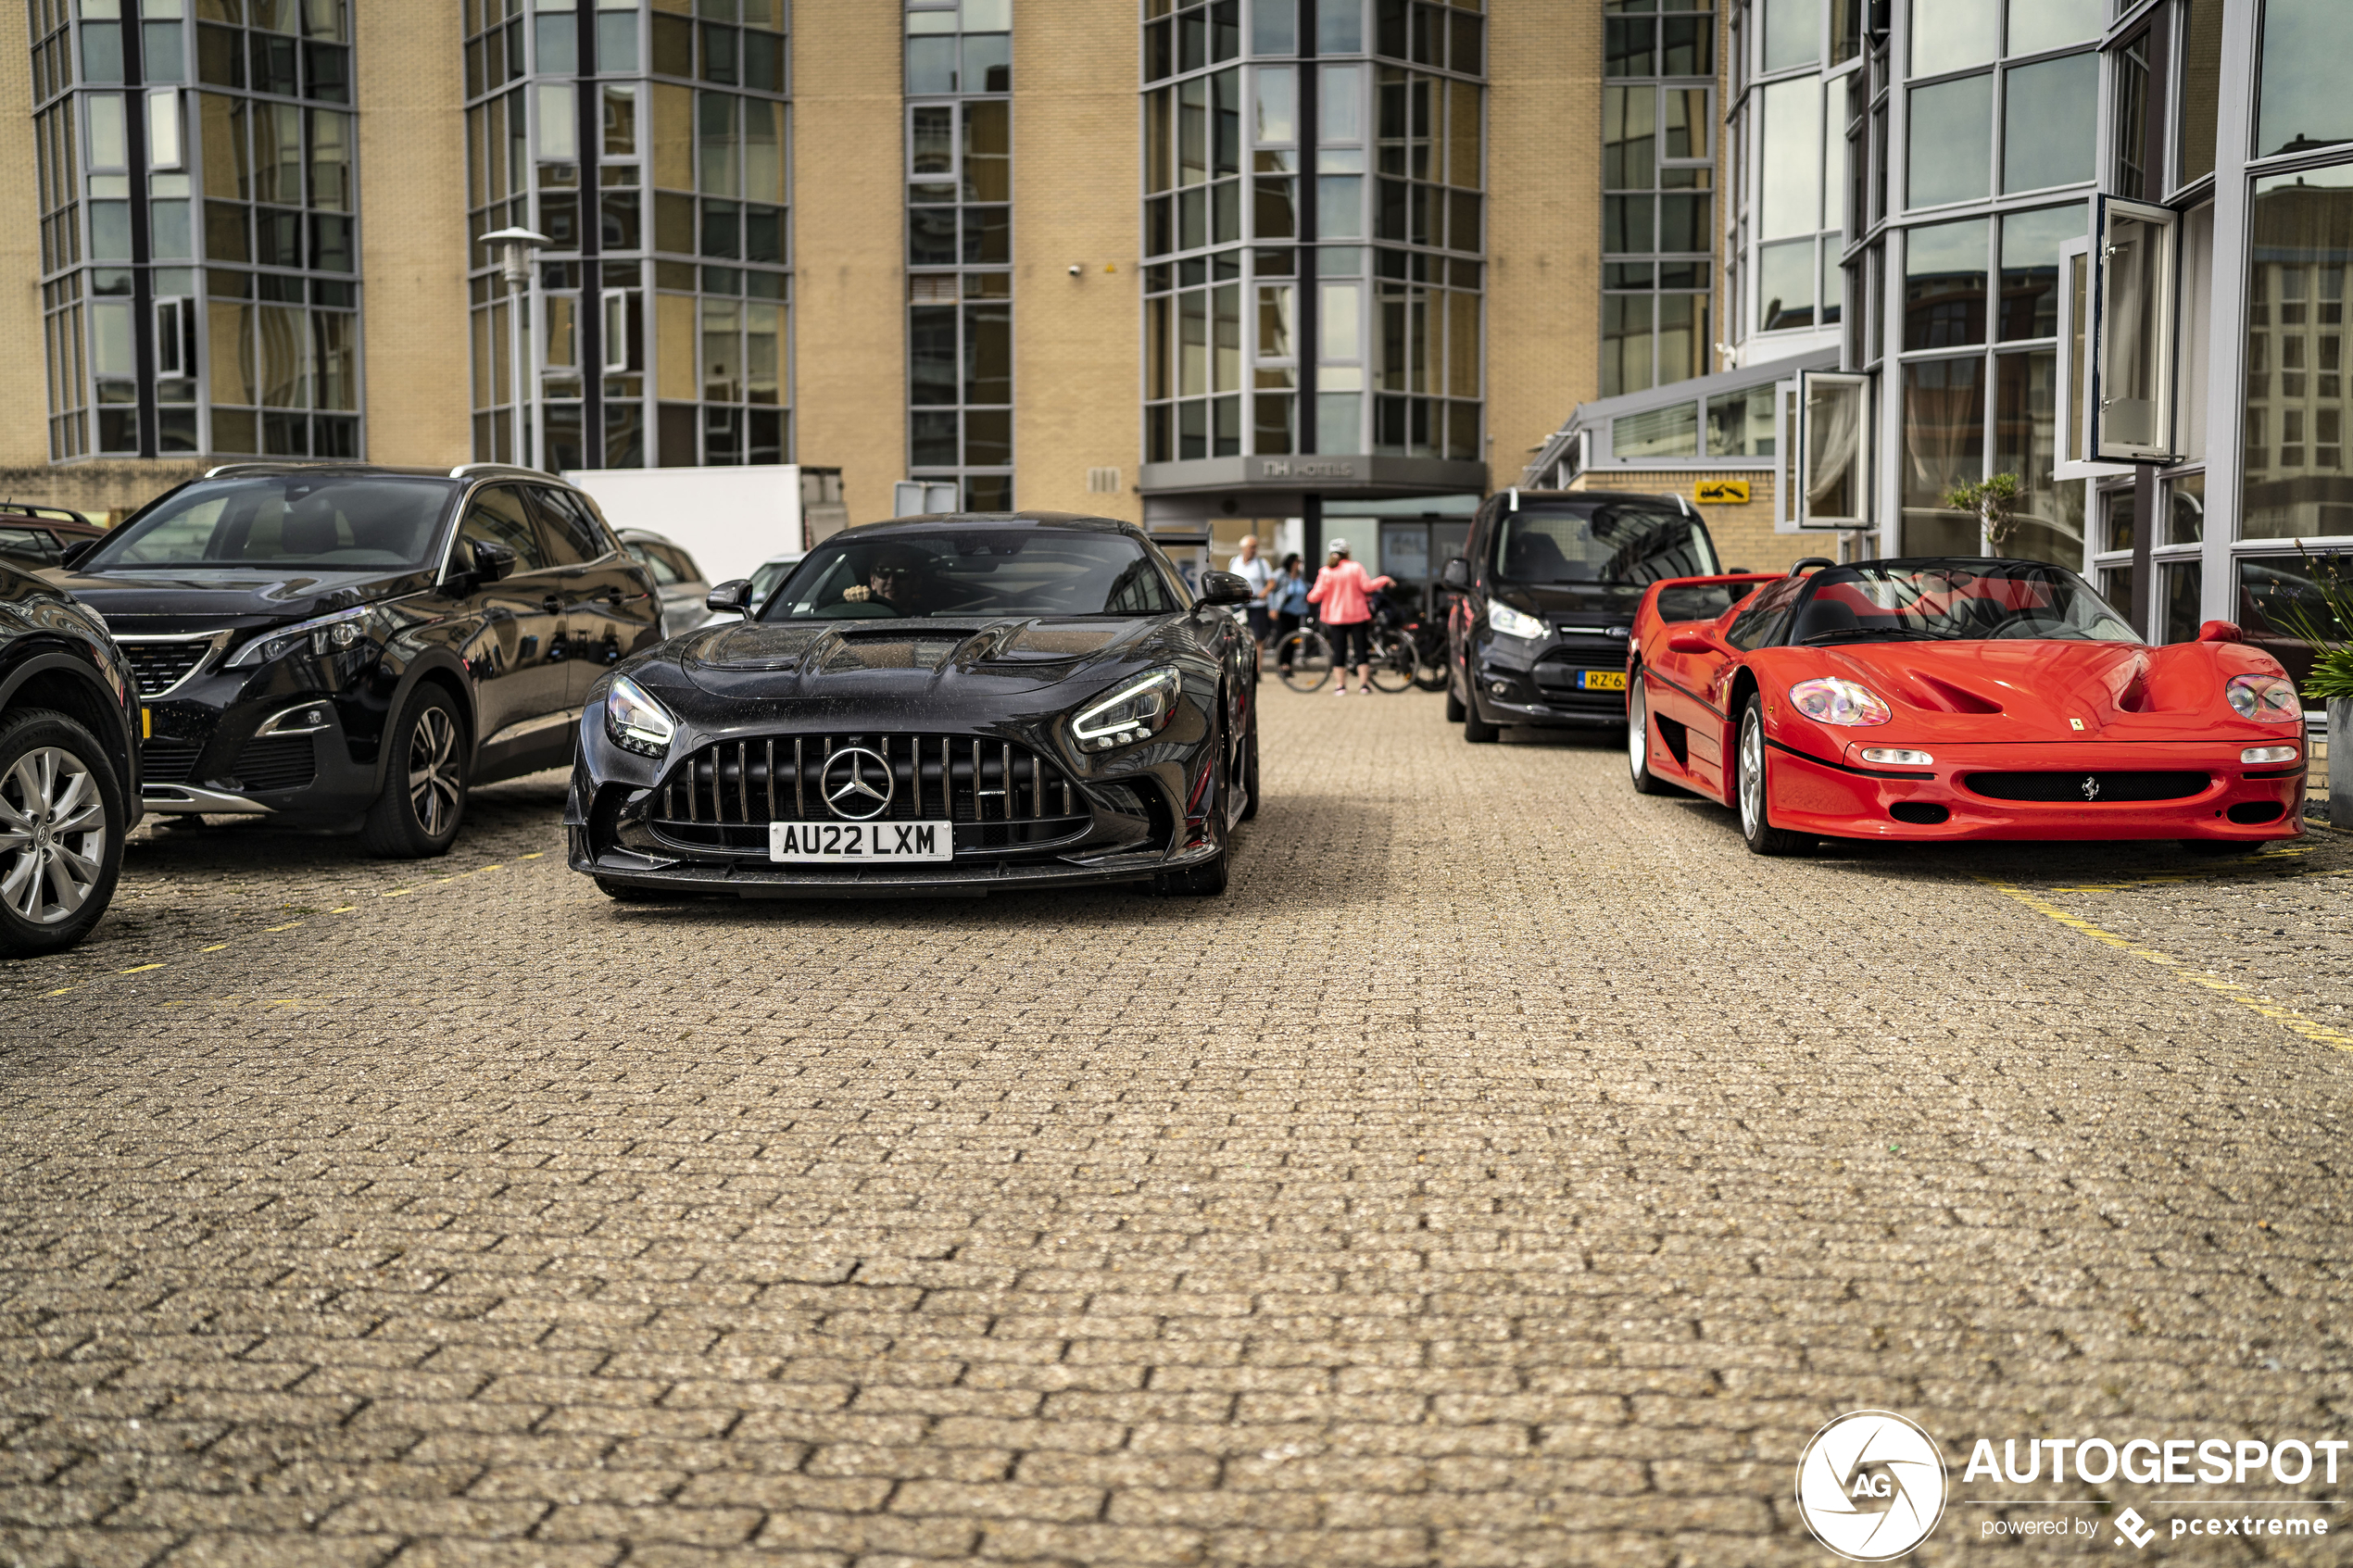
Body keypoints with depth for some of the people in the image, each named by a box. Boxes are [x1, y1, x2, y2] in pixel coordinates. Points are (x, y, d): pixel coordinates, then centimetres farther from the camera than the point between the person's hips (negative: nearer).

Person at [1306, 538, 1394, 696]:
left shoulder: (1325, 572, -4)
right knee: (1362, 650, 6)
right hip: (1358, 616, 0)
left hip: (1335, 617, 0)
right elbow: (1367, 586, -10)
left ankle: (1341, 686, 3)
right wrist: (1385, 580, 2)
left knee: (1339, 652, 5)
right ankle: (1363, 685, 1)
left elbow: (1317, 595, -6)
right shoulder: (1355, 567, -4)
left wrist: (1309, 597, 15)